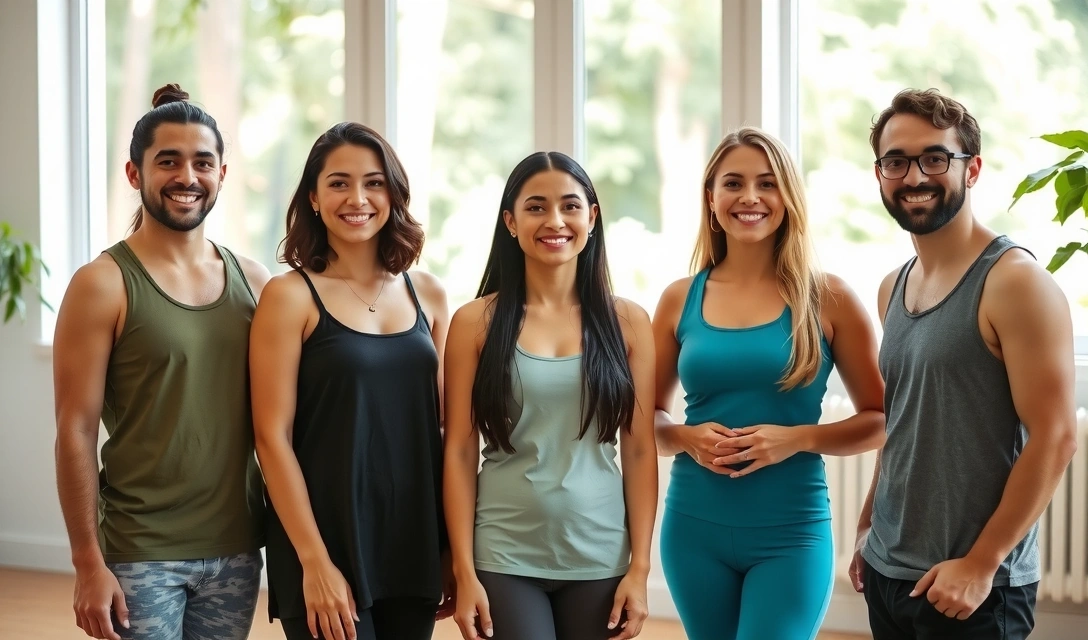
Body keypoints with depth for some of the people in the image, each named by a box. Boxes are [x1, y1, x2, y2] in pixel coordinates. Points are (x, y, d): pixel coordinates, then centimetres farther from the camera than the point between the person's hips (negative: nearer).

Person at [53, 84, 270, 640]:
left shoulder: (253, 282, 7)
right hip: (140, 555, -4)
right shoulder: (103, 285, -6)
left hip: (236, 552, 4)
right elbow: (76, 432, -8)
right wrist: (88, 564, -12)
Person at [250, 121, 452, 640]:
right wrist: (314, 562, -14)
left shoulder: (427, 295, 7)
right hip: (327, 544, -4)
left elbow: (446, 423, 12)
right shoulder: (291, 296, -6)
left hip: (414, 549, 4)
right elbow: (272, 436, -9)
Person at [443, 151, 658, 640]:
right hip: (504, 559, -1)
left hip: (600, 560, 2)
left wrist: (640, 566, -2)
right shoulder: (476, 322, 0)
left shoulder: (627, 322, 4)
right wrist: (464, 572, -6)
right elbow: (459, 453, -2)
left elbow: (639, 451, 3)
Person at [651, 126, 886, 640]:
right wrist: (686, 438, -9)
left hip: (791, 535, -3)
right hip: (694, 530, 3)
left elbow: (881, 419, 0)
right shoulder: (680, 300, 3)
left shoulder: (826, 298, -3)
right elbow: (647, 417, 12)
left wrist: (798, 438, -14)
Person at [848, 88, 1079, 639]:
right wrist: (868, 526, 13)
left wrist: (980, 564, -18)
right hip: (886, 572, 7)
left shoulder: (1014, 282, -13)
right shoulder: (893, 289, 9)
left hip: (974, 586, -7)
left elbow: (1055, 438, -17)